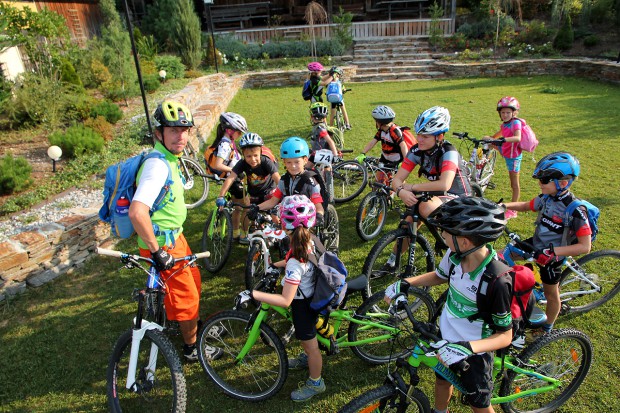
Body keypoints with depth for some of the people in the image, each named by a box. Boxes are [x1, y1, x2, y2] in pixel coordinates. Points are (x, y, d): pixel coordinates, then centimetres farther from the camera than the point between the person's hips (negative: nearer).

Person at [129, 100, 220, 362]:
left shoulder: (170, 159, 4)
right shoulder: (158, 165, -28)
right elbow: (137, 212, -40)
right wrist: (157, 251, -31)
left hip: (174, 236, 9)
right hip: (164, 243, -9)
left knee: (194, 279, 26)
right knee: (186, 295, 6)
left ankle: (194, 321, 51)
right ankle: (192, 348, 28)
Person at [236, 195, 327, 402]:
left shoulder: (295, 263, -39)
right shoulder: (309, 242, -13)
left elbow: (285, 300, -36)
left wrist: (252, 294, -38)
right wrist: (275, 265, 12)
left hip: (303, 304, -8)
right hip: (311, 295, 8)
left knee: (310, 344, 16)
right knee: (305, 336, 34)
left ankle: (315, 383, 39)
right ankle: (307, 358, 61)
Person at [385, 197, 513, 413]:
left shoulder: (497, 281, -35)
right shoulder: (455, 255, -18)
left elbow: (505, 335, -24)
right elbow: (439, 276, 6)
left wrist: (467, 347, -39)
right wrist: (405, 283, -8)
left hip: (474, 351, -6)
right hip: (446, 339, 6)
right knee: (442, 380, 30)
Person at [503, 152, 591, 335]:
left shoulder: (575, 210, -28)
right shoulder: (546, 198, -9)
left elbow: (585, 246, -30)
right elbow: (524, 206, 10)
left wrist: (553, 251, -38)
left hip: (552, 256, -6)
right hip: (536, 244, 6)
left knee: (551, 294, 12)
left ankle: (546, 330, 34)